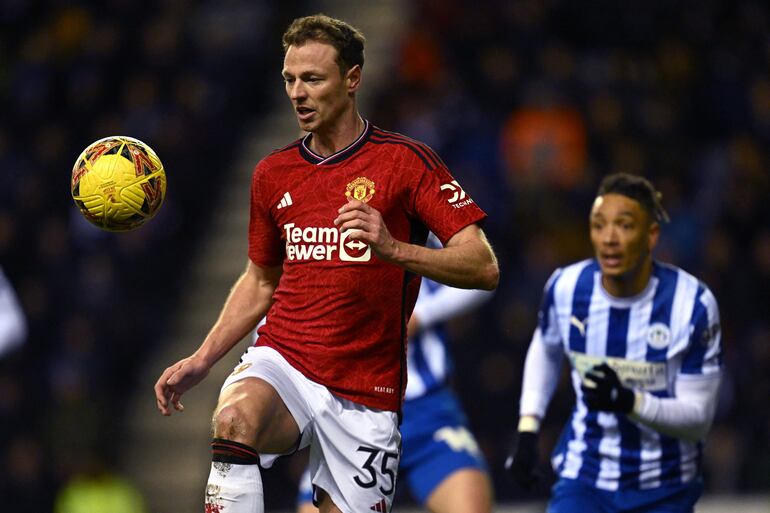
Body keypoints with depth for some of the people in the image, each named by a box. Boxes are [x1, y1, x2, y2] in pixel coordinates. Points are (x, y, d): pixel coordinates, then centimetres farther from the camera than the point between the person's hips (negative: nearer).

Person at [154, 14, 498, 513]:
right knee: (235, 419, -31)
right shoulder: (273, 173, 12)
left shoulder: (406, 161, -4)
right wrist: (201, 359, 15)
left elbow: (484, 267, -11)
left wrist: (393, 248, -27)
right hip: (282, 361, 2)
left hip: (366, 393, -2)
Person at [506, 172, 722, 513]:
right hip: (585, 477, 1)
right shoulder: (566, 289, -9)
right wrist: (527, 430, 7)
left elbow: (698, 417, -17)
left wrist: (629, 401, -34)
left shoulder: (692, 304, -18)